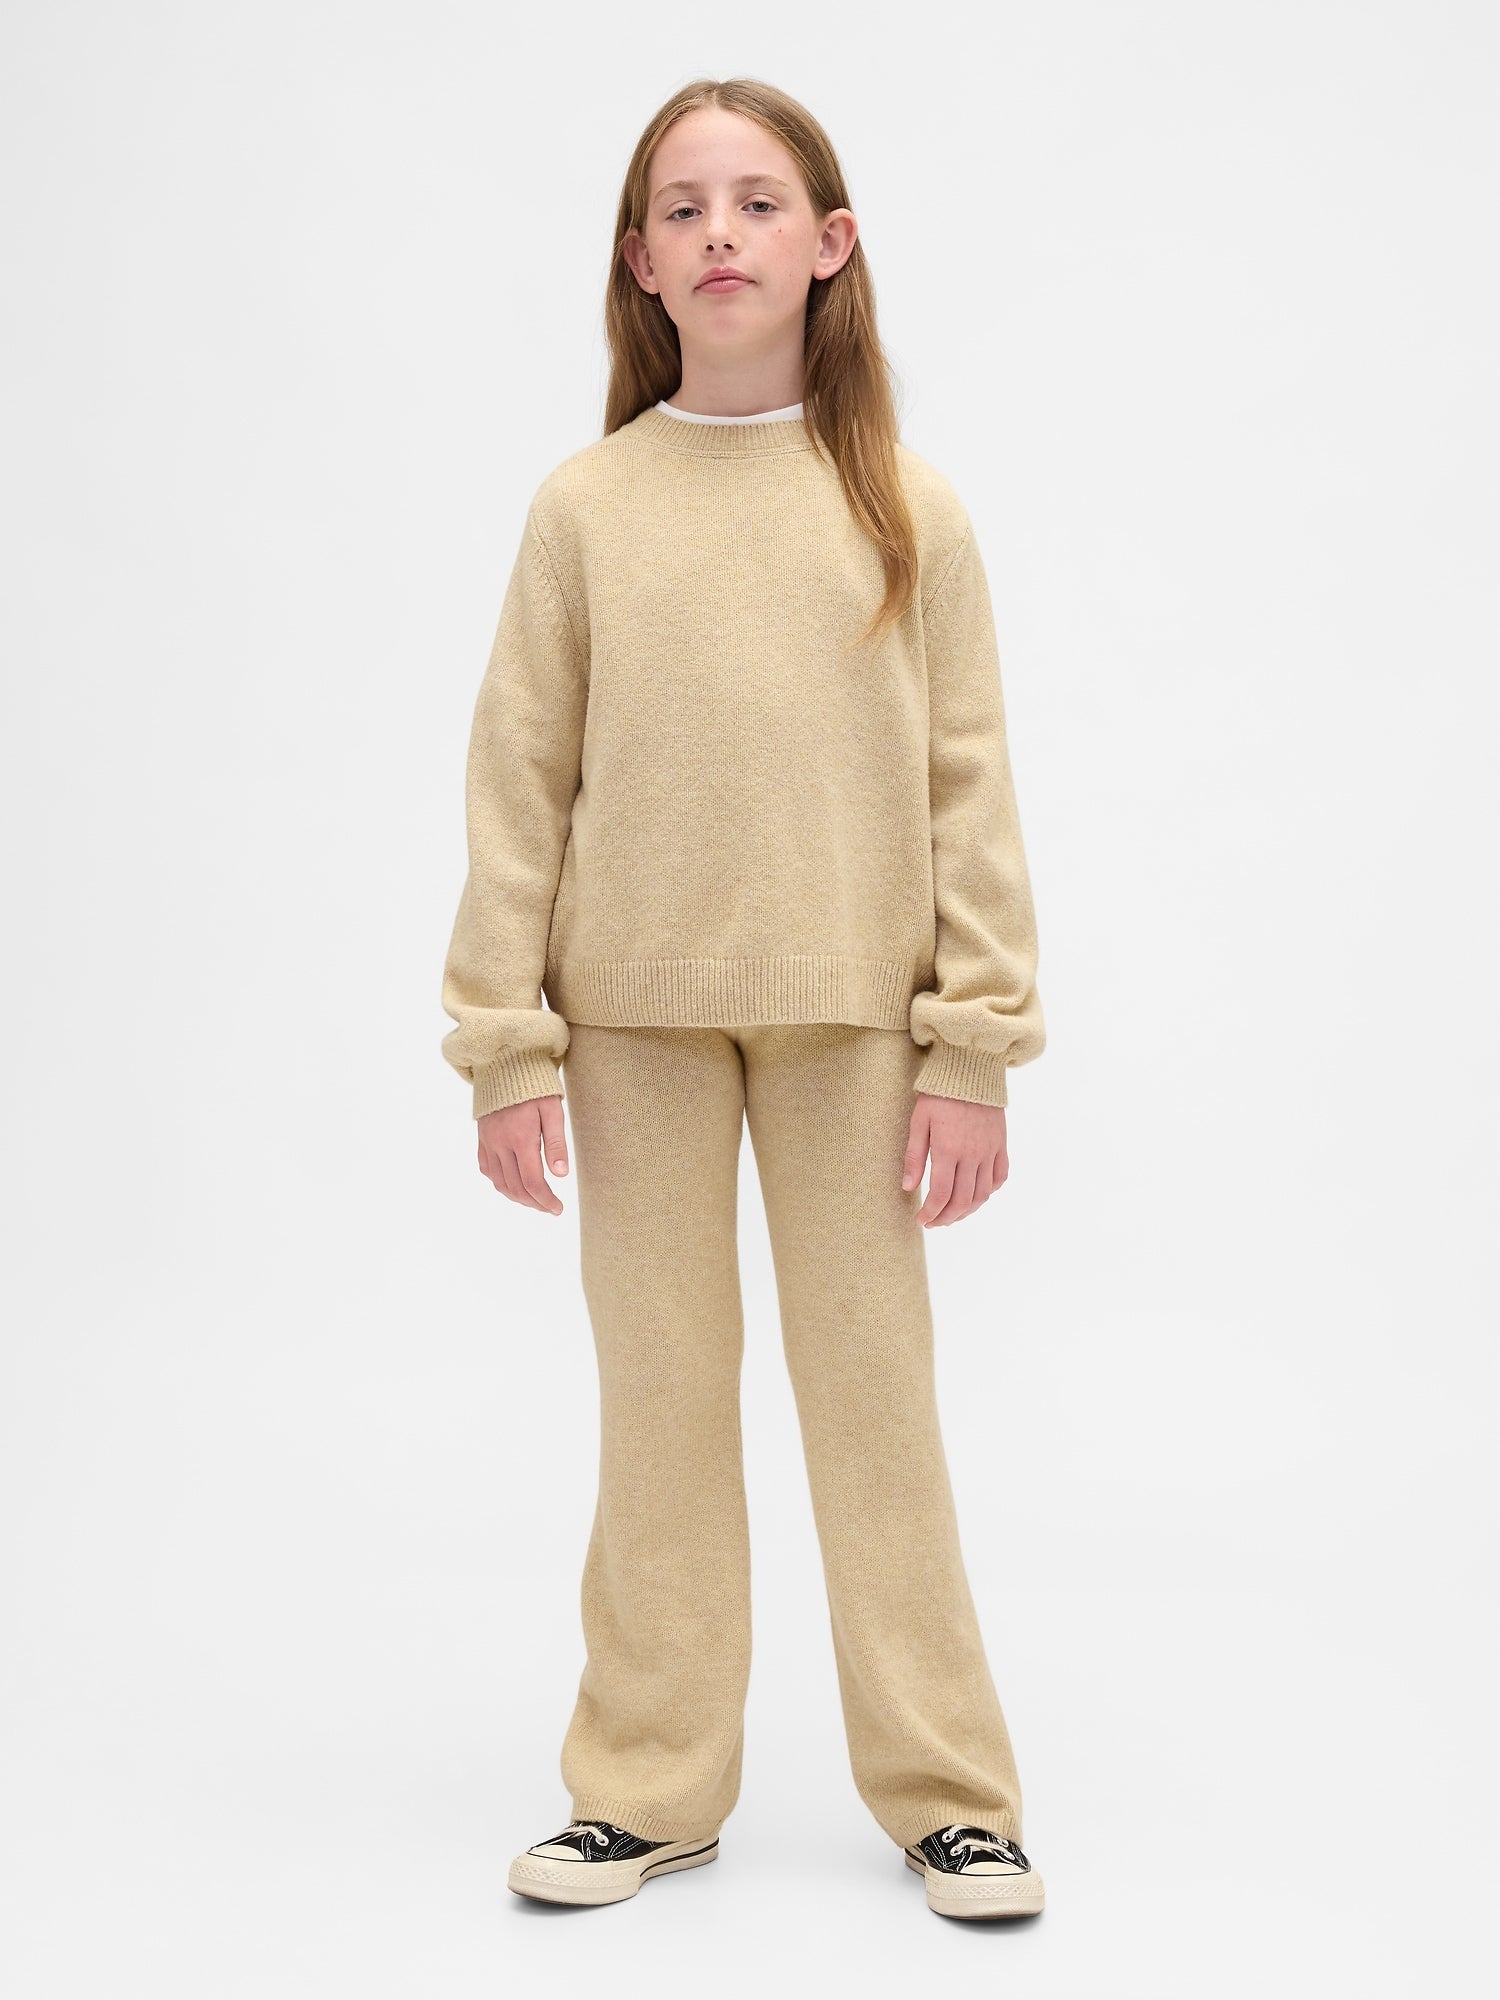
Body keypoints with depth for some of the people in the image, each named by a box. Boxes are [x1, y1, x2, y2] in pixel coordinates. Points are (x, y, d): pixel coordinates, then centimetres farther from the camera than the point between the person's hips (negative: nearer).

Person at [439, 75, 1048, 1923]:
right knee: (659, 1391, 9)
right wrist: (505, 1043, -4)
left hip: (850, 1011, 0)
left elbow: (967, 786, 1)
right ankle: (652, 1784, 22)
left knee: (874, 1385, 6)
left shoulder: (906, 508, 1)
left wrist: (976, 1045, -4)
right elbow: (518, 785, 1)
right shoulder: (585, 505, 1)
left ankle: (944, 1787, 20)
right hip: (635, 1010, 1)